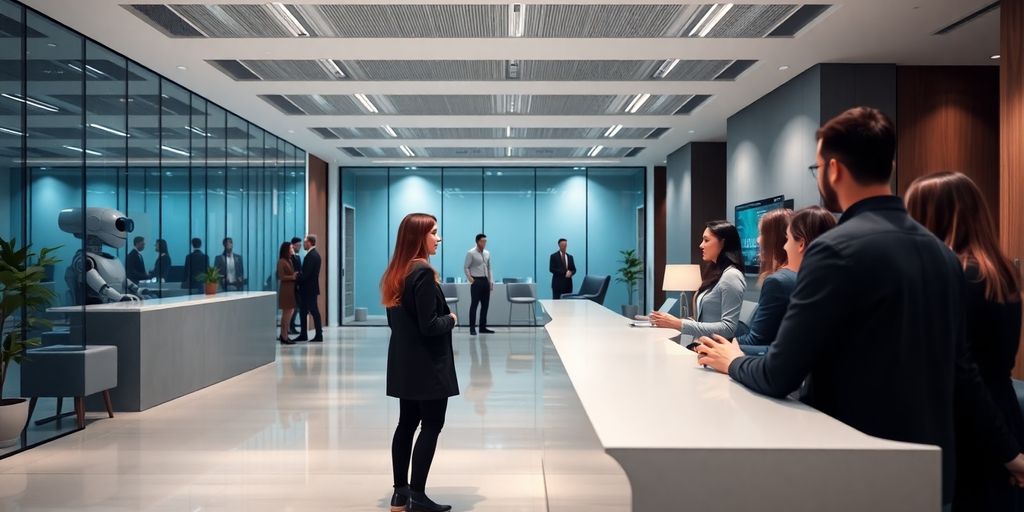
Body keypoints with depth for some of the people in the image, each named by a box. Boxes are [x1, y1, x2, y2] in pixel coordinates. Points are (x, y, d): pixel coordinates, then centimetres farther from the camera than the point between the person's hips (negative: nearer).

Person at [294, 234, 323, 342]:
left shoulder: (312, 255, -19)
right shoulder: (313, 254, 13)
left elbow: (306, 273, -23)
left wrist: (297, 281, -12)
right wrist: (298, 275, 3)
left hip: (309, 289, -10)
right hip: (308, 288, 10)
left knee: (314, 311, -2)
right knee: (303, 311, 13)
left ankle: (319, 335, 4)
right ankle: (303, 334, 19)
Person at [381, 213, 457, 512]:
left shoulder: (396, 272, 8)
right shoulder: (423, 272, -19)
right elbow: (429, 325, -22)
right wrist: (451, 319, -3)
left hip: (404, 362, 9)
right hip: (427, 363, -9)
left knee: (407, 423, 13)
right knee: (431, 425, 1)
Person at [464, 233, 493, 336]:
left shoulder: (487, 253, 13)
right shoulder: (471, 253, -5)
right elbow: (466, 267, -6)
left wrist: (491, 281, 10)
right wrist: (470, 278, -17)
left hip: (485, 281, 6)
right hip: (476, 281, -6)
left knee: (485, 305, 8)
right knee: (474, 305, -5)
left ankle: (483, 327, 16)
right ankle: (472, 328, -2)